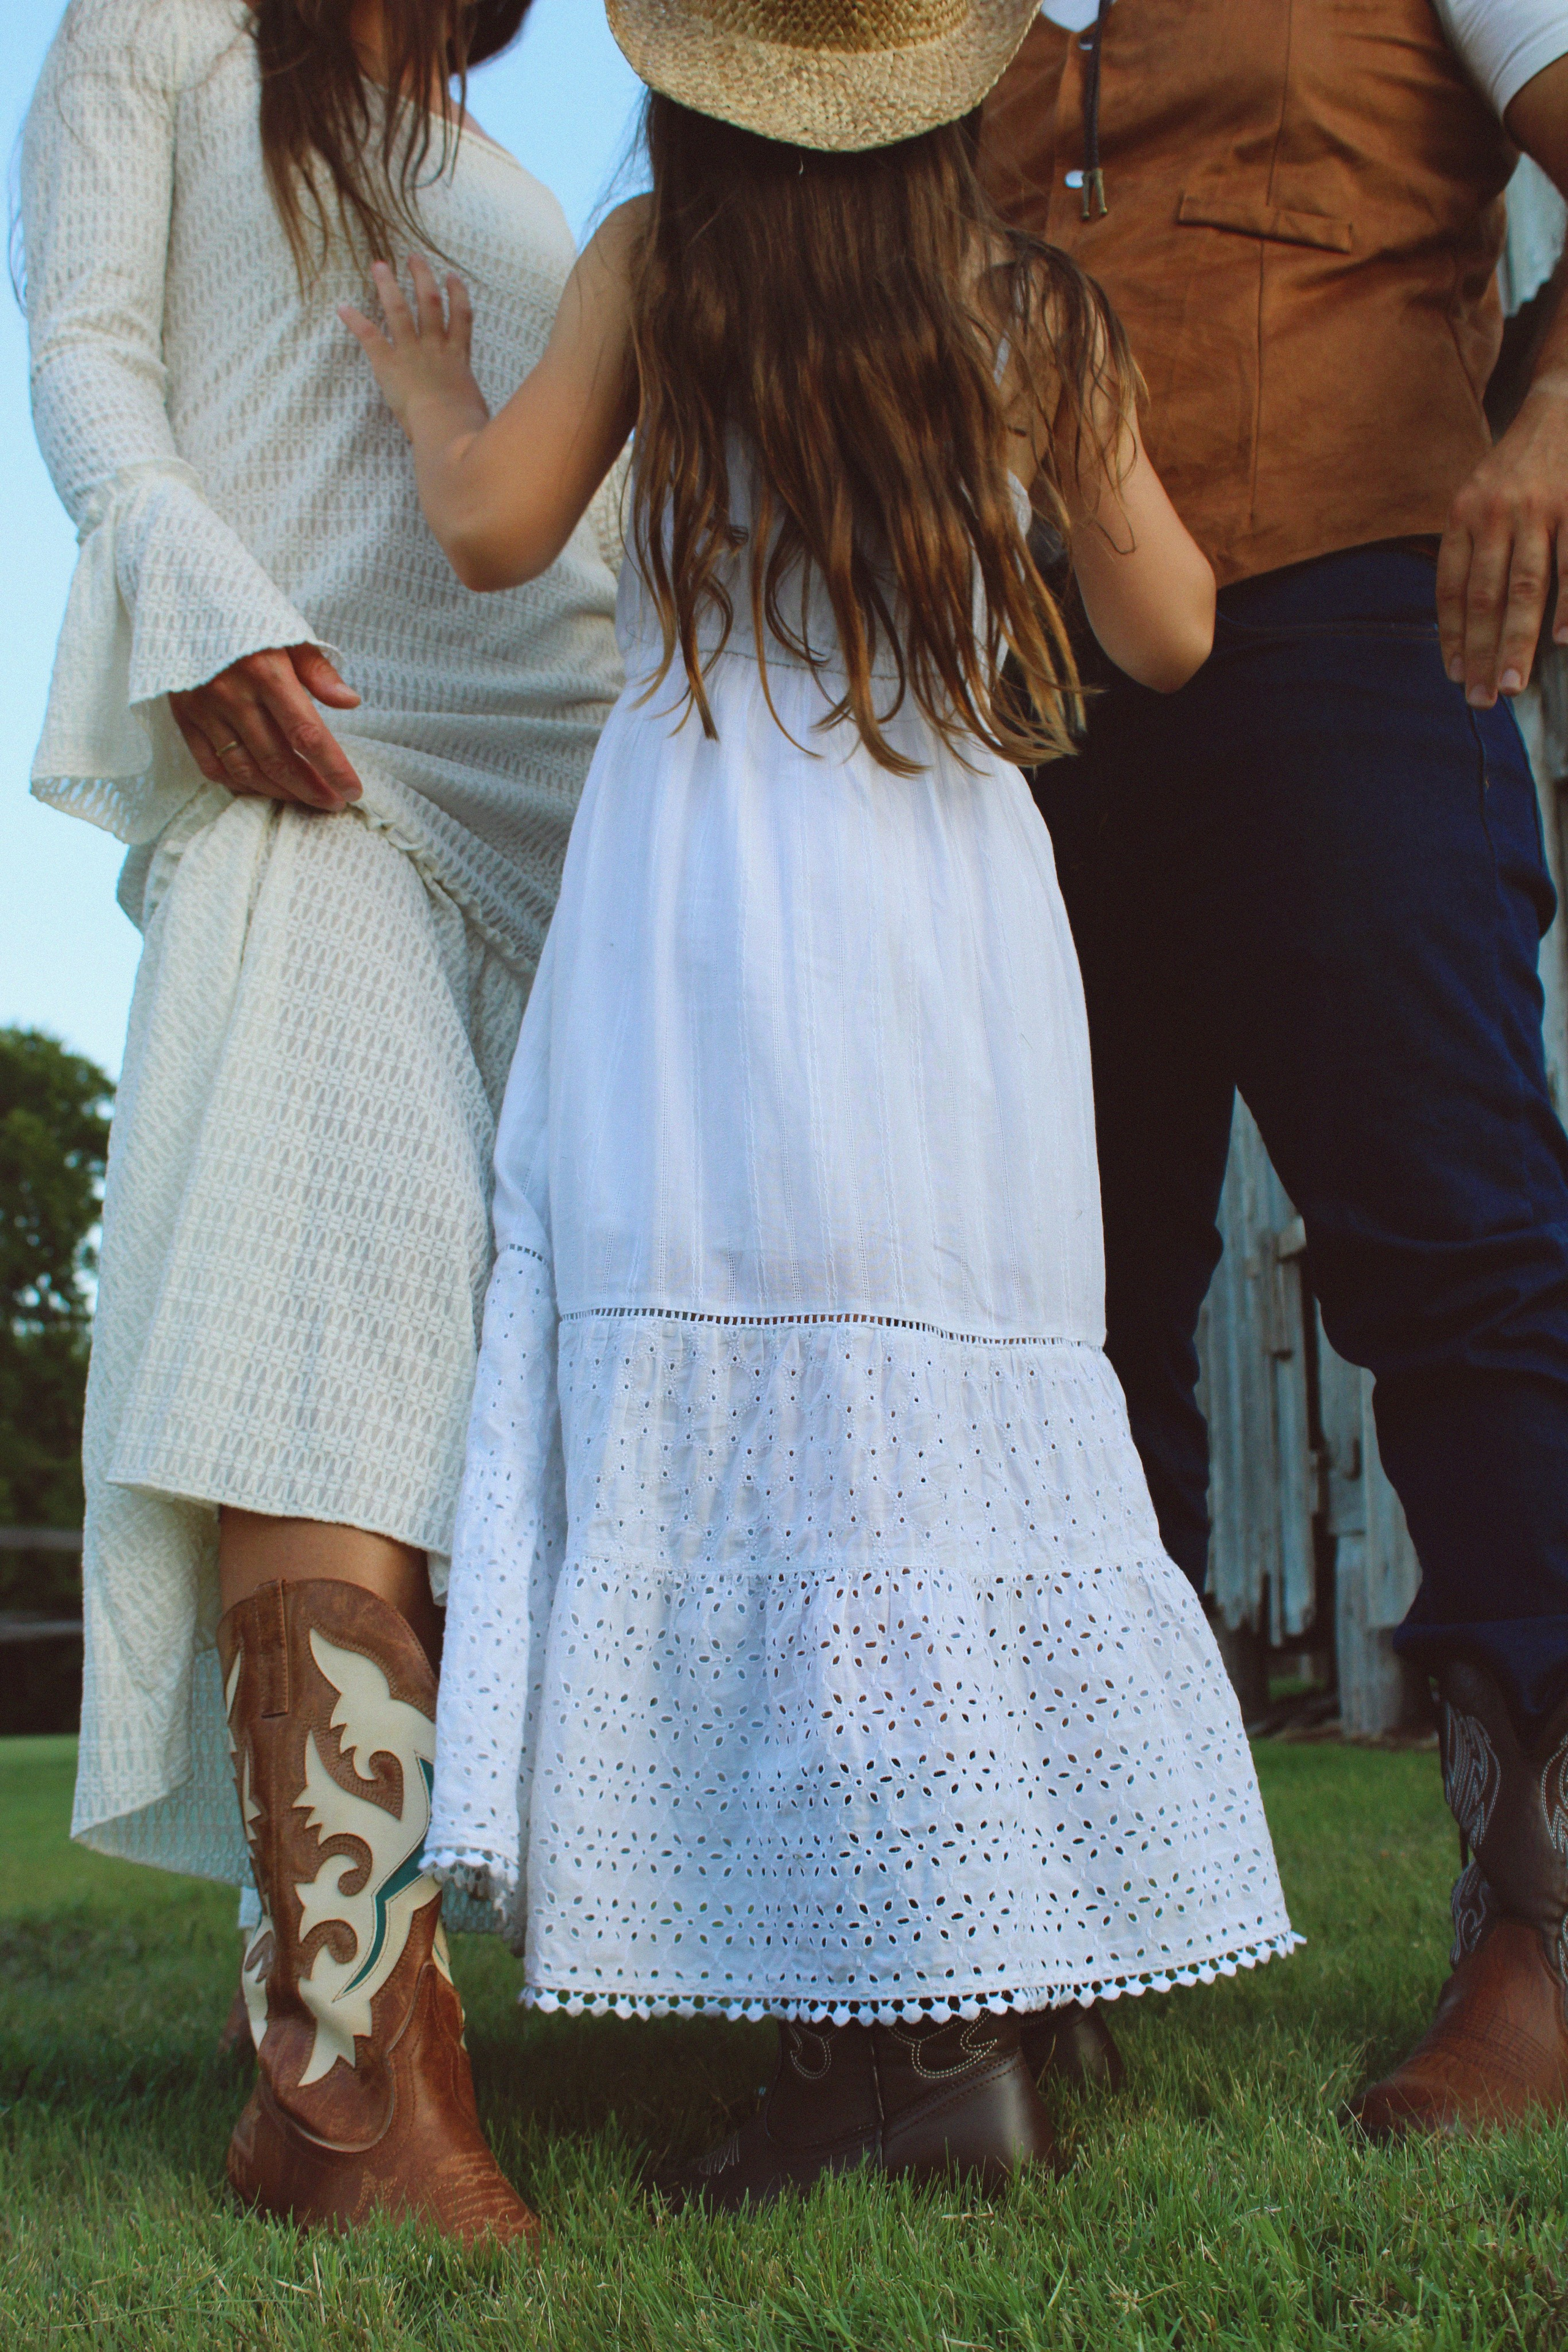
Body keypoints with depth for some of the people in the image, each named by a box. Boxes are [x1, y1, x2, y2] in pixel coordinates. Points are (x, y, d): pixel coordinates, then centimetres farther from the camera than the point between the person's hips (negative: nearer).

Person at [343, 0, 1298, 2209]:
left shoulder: (653, 266, 6)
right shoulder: (1039, 306, 13)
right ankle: (977, 2018, 12)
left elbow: (495, 527, 7)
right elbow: (1170, 633, 14)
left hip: (723, 897, -3)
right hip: (964, 900, 4)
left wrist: (425, 377, 27)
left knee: (767, 1433, -5)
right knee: (954, 1412, 7)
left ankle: (890, 2034, -6)